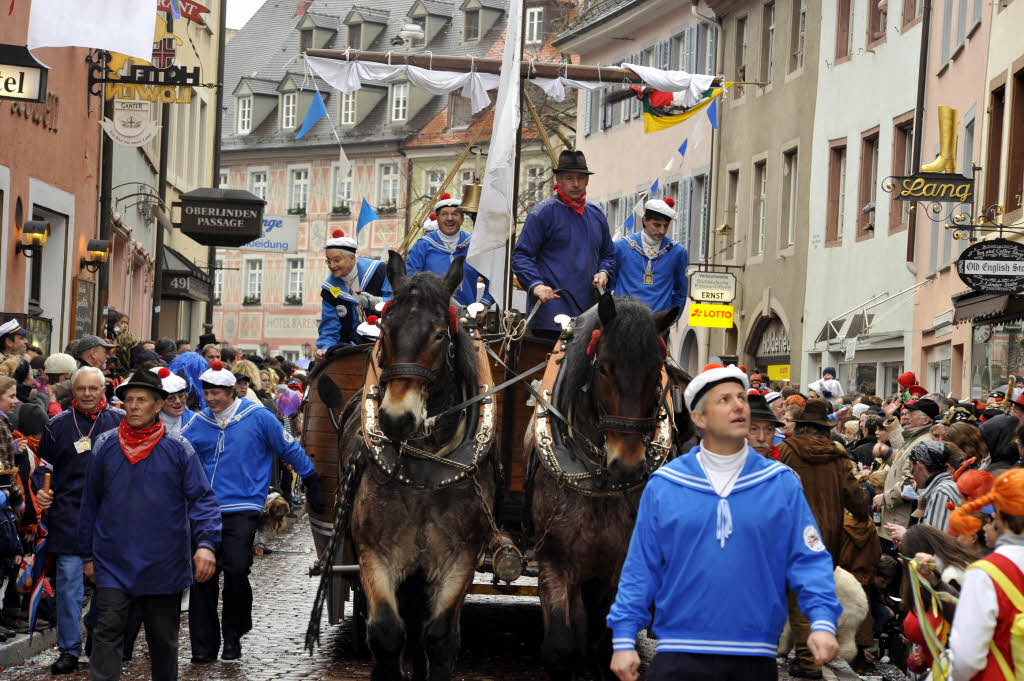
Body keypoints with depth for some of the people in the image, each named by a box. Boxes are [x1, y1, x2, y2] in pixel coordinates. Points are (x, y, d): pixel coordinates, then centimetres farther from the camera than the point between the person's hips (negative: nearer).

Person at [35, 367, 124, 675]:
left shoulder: (120, 421, 5)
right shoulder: (58, 424, 7)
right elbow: (44, 465, 15)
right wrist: (41, 492, -1)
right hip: (69, 517, 0)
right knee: (68, 582, -2)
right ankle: (69, 650, 5)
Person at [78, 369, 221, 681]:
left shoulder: (178, 448, -2)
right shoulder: (105, 445, 3)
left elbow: (202, 499, -5)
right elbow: (90, 503, 11)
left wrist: (206, 543, -21)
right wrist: (88, 555, 12)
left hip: (163, 566, 0)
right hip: (114, 565, 0)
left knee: (163, 638, 12)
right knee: (107, 633, -10)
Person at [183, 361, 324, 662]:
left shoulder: (258, 417, -2)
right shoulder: (200, 422, 6)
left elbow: (289, 449, 6)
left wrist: (312, 483, 9)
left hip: (242, 508, -3)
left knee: (236, 570, -15)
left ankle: (234, 634, 8)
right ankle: (203, 646, 11)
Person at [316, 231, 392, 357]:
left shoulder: (378, 271, -2)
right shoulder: (330, 289, 8)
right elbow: (330, 327, 6)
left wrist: (375, 302, -22)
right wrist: (325, 349, -13)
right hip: (352, 344, 3)